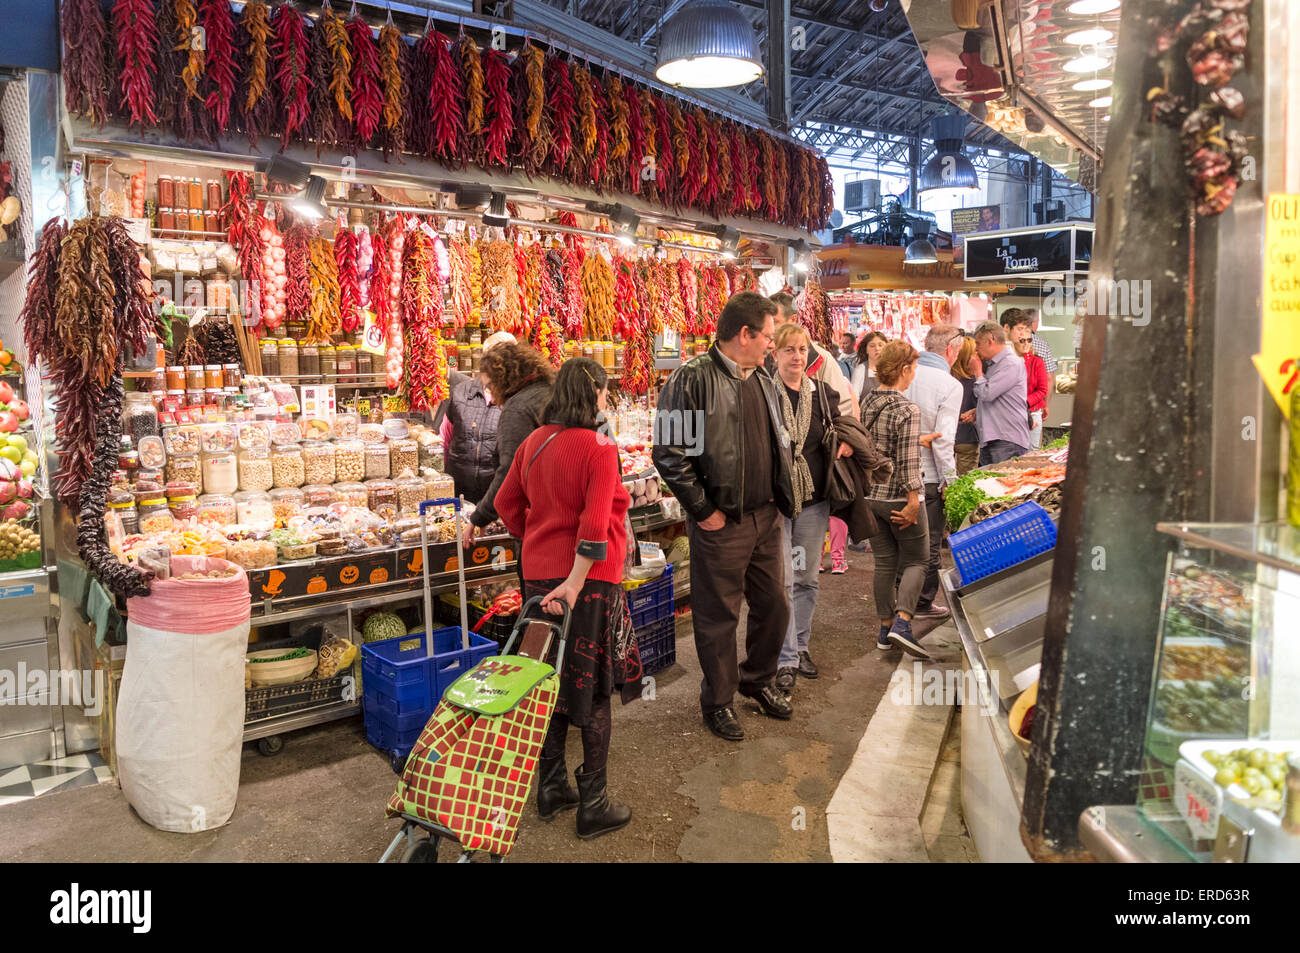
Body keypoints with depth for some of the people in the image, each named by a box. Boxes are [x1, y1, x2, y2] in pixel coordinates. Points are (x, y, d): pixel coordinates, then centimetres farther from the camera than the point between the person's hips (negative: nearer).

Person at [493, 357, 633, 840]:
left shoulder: (534, 442, 5)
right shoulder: (600, 449, -14)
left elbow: (506, 502, 14)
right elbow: (595, 524, -21)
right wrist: (575, 582, -19)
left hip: (539, 574, 6)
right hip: (589, 578, -6)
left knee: (551, 683, 16)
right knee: (592, 689, 5)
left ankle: (551, 790, 28)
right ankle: (593, 805, 15)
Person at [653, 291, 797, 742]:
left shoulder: (763, 379, 11)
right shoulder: (694, 379, -14)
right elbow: (670, 453, -18)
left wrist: (781, 496, 13)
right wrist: (703, 511, -15)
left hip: (766, 517, 7)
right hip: (721, 522, -7)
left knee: (774, 605, 17)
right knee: (718, 616, 7)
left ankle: (758, 680, 40)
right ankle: (718, 701, 26)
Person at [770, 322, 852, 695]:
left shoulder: (822, 394, 8)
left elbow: (840, 428, 22)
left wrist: (844, 441, -1)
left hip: (814, 500, 5)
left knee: (807, 578, 13)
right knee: (782, 580, -5)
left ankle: (800, 646, 29)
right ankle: (786, 659, 4)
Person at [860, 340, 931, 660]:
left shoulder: (866, 403, 4)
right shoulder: (907, 410, -17)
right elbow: (908, 464, -20)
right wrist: (913, 503, -15)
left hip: (870, 495, 6)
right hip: (899, 498, -6)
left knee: (884, 563, 15)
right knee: (916, 560, 8)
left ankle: (885, 627, 22)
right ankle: (902, 623, -5)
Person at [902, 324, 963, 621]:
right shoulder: (950, 385, -13)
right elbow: (943, 440, -17)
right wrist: (950, 480, -9)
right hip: (928, 475, -5)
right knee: (929, 542, 9)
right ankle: (922, 603, 17)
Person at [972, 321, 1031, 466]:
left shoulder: (1011, 364, -10)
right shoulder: (991, 364, 20)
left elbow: (986, 394, -18)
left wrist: (978, 371, -2)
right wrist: (976, 412, 12)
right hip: (988, 440, 9)